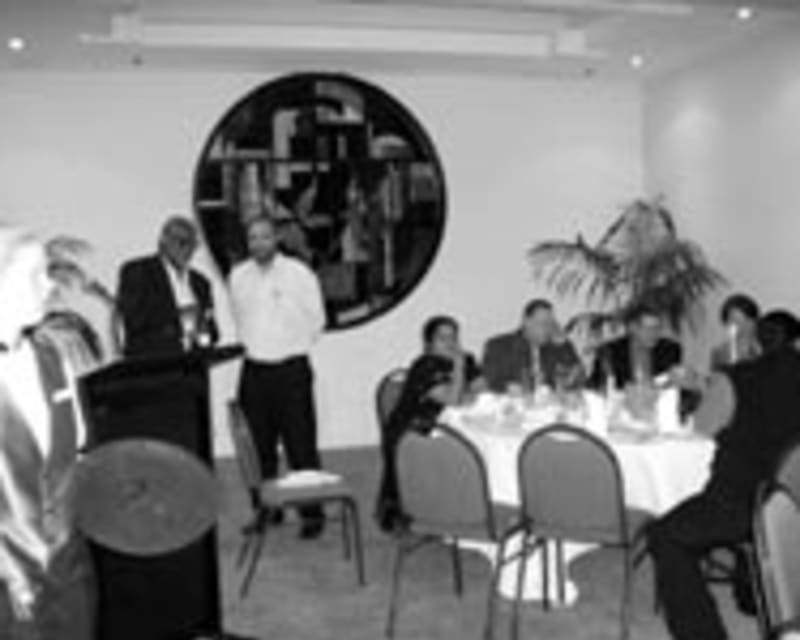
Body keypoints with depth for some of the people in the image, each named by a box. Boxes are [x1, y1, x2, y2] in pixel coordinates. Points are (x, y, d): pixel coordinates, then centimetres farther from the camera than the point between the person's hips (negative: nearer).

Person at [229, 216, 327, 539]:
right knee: (260, 447, 8)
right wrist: (251, 345, 13)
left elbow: (316, 320, 3)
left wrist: (293, 346, 5)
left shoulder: (298, 273, -4)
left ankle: (312, 513, 3)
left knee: (301, 446, -4)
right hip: (254, 370, 4)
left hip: (291, 369, -4)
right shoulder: (238, 276, 7)